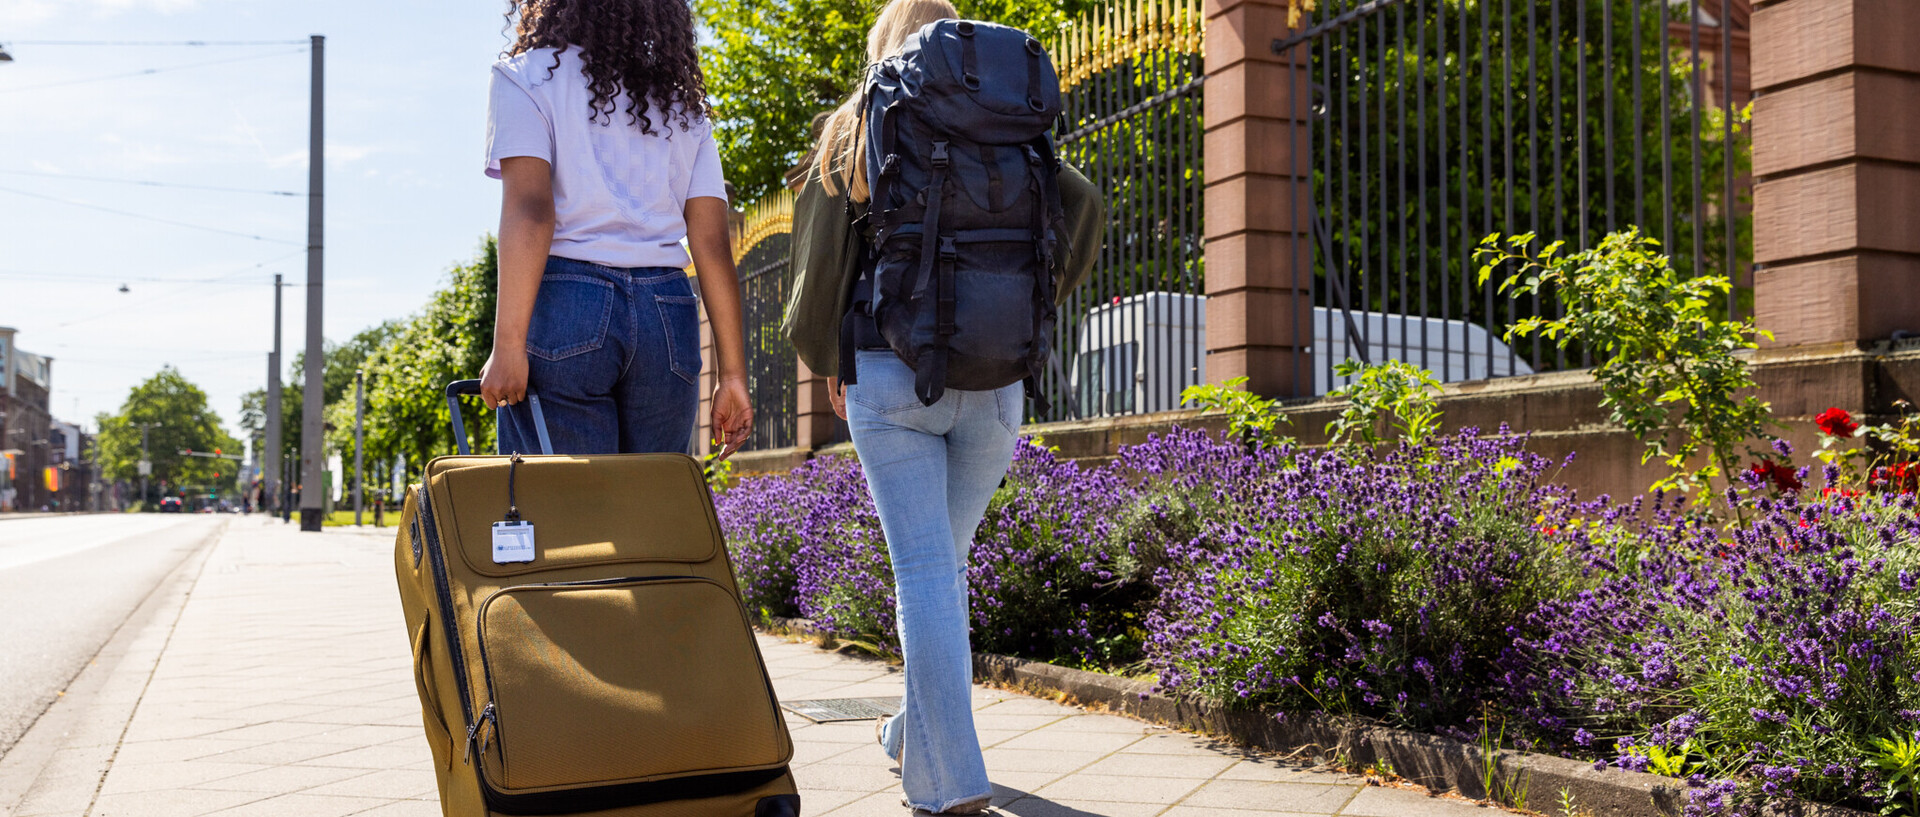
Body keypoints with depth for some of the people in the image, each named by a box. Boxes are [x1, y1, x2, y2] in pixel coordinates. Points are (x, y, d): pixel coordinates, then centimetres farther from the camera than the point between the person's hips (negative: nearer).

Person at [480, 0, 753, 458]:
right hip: (668, 315, 4)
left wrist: (508, 346, -14)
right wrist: (733, 372, 9)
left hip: (566, 300, -4)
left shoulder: (528, 76, 7)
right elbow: (712, 245, 10)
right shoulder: (683, 105, 19)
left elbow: (528, 207, -9)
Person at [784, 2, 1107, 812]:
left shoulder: (855, 128, 7)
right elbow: (1084, 203, -2)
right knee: (946, 560, 18)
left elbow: (819, 249, 0)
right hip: (994, 380, 3)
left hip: (892, 373, -2)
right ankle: (917, 730, 32)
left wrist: (825, 356, 12)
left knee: (925, 572, -3)